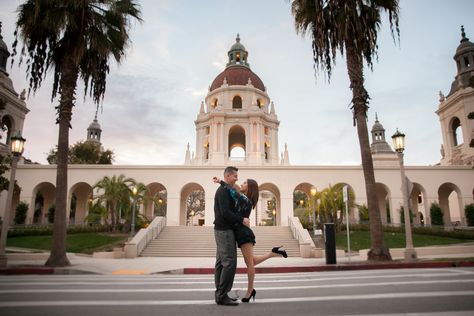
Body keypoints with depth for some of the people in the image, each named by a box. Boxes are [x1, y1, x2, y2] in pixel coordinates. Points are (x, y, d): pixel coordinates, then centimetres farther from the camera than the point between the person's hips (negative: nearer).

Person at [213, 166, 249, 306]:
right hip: (225, 231, -10)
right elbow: (225, 213, -23)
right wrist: (241, 219, -16)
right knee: (230, 263, -10)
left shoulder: (223, 190, 19)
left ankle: (220, 294, 14)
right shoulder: (224, 190, -14)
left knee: (221, 263, 9)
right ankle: (222, 296, -6)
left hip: (222, 230, 10)